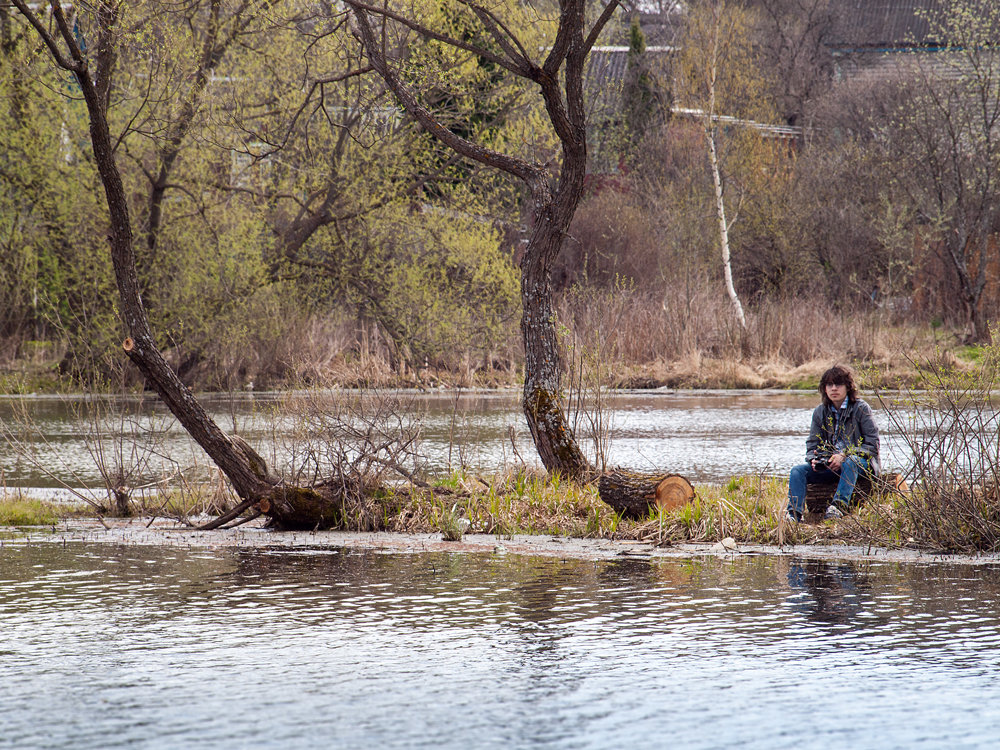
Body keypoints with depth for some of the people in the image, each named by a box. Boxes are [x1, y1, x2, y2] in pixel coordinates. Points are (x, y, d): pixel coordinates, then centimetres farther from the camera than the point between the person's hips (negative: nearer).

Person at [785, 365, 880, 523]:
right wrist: (814, 459, -10)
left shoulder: (861, 409, -4)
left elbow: (872, 444, -9)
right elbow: (812, 445, 15)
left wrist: (845, 456, -21)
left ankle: (839, 506, -55)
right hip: (830, 465, 5)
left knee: (850, 463, -40)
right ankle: (794, 514, -32)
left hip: (861, 462, -5)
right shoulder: (820, 412, 10)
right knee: (797, 471, -16)